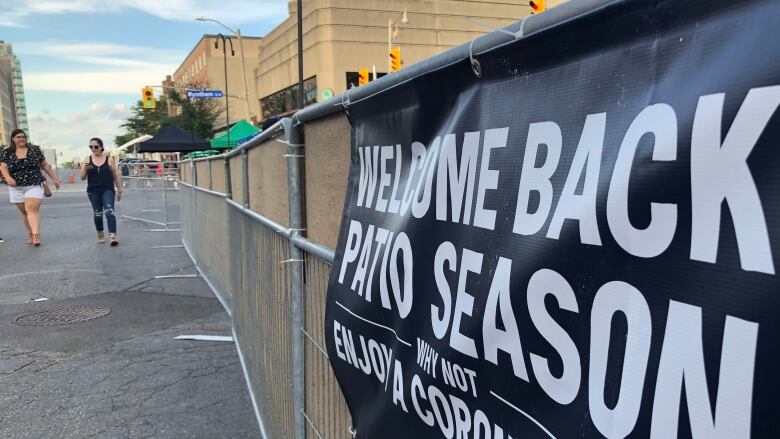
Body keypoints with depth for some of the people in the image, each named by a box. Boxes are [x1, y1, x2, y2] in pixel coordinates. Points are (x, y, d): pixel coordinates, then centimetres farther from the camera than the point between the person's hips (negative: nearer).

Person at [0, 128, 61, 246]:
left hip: (34, 186, -2)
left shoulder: (35, 150, 6)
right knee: (25, 212, 9)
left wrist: (54, 178, 11)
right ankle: (30, 234, 20)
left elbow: (45, 165, 11)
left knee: (32, 210, -18)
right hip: (16, 188, 3)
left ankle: (36, 235, -29)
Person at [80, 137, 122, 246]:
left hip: (108, 190, -2)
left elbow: (115, 176, 7)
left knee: (109, 211, -18)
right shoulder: (87, 160, 5)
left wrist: (119, 190, 8)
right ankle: (100, 235, 29)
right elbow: (82, 177, 3)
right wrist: (85, 168, -17)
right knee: (98, 213, 12)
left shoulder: (109, 160, 1)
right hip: (93, 191, 2)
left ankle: (112, 236, -23)